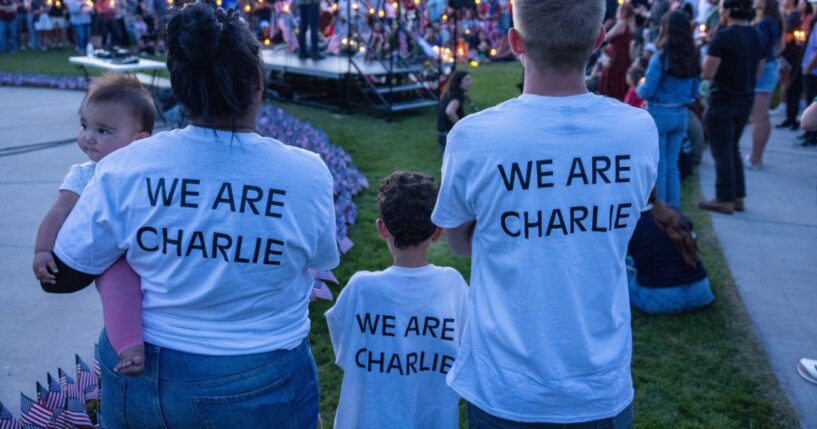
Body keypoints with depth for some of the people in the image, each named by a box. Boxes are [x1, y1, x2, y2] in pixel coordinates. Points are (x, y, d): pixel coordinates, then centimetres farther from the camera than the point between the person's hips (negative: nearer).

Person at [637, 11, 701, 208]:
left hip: (659, 114, -6)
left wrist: (639, 86, 7)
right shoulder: (693, 58, 4)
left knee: (659, 165, 4)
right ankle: (673, 207, 20)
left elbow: (647, 91, -14)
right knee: (672, 164, 15)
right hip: (681, 115, 6)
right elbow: (695, 92, 10)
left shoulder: (660, 57, -14)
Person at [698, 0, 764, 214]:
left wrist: (707, 58, 0)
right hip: (746, 100, 8)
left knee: (722, 151, 1)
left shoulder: (723, 37, -18)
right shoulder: (756, 36, 6)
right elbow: (757, 72, 13)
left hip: (722, 101, -7)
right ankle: (738, 196, 23)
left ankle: (725, 200, 6)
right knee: (733, 148, 19)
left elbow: (707, 73, -19)